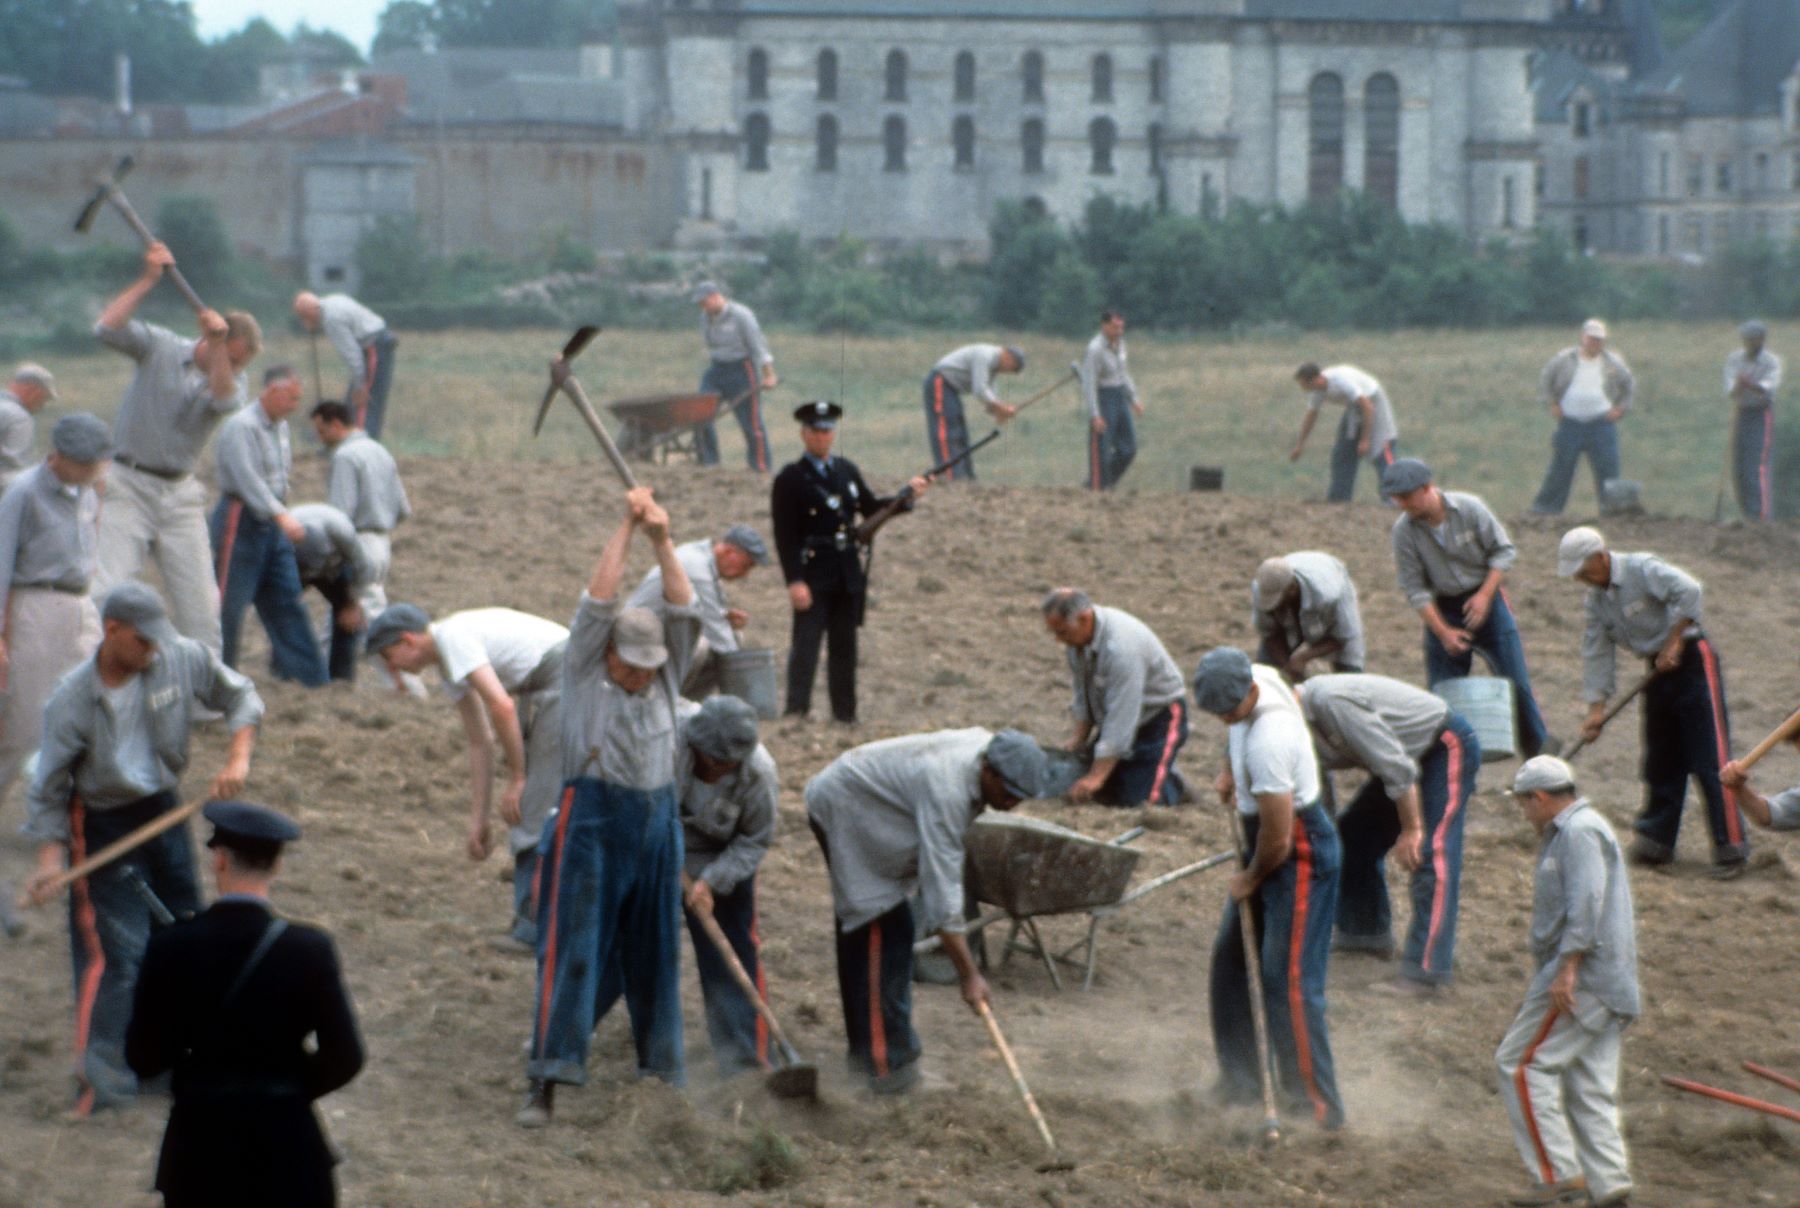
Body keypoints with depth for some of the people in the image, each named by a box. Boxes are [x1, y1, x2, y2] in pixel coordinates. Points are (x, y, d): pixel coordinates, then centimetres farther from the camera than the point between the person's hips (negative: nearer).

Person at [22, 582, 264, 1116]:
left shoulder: (184, 660, -10)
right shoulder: (72, 701, -18)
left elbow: (240, 697, 4)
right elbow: (49, 790, -11)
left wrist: (238, 759, -10)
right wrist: (50, 856, -20)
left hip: (164, 812, 5)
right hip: (103, 826, -5)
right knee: (117, 949, -13)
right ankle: (102, 1077, -9)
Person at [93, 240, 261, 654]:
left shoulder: (233, 380, 4)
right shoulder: (159, 347, -3)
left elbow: (225, 400, -20)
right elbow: (106, 329, -18)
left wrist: (216, 345, -30)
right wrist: (148, 280, -21)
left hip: (180, 494, 4)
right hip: (129, 485, -4)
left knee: (200, 599, 2)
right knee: (105, 587, -15)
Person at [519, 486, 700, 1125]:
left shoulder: (665, 678, 11)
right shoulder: (584, 671, 1)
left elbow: (683, 611, 2)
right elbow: (599, 599, -7)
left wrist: (663, 542, -9)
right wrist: (626, 529, -8)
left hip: (657, 819, 4)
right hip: (592, 815, -4)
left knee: (655, 950, 10)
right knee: (571, 950, -7)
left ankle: (662, 1067, 19)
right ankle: (546, 1080, -10)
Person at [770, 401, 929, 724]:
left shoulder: (847, 470, 13)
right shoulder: (790, 479, -6)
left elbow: (871, 508, 20)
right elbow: (785, 536, -11)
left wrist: (908, 495, 4)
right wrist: (794, 581, -19)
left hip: (848, 574, 6)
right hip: (813, 575, -6)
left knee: (844, 648, 11)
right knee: (805, 645, -9)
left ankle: (845, 715, 17)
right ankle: (796, 714, -10)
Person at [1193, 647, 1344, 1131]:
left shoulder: (1268, 741, -34)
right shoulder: (1258, 678, -7)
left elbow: (1278, 837, -27)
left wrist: (1249, 880, -8)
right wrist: (1230, 771, 12)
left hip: (1300, 854, -10)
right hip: (1264, 843, 10)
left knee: (1289, 980, -10)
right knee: (1231, 958, 15)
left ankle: (1317, 1104, -5)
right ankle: (1240, 1078, 25)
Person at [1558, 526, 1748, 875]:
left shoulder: (1642, 569, -16)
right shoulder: (1595, 601, 7)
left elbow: (1688, 590, -29)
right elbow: (1596, 653, 8)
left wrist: (1673, 643, -25)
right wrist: (1596, 707, 2)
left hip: (1692, 660, -8)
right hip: (1658, 671, 8)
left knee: (1710, 758, -10)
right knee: (1661, 761, 10)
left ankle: (1731, 846, -10)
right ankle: (1656, 839, 18)